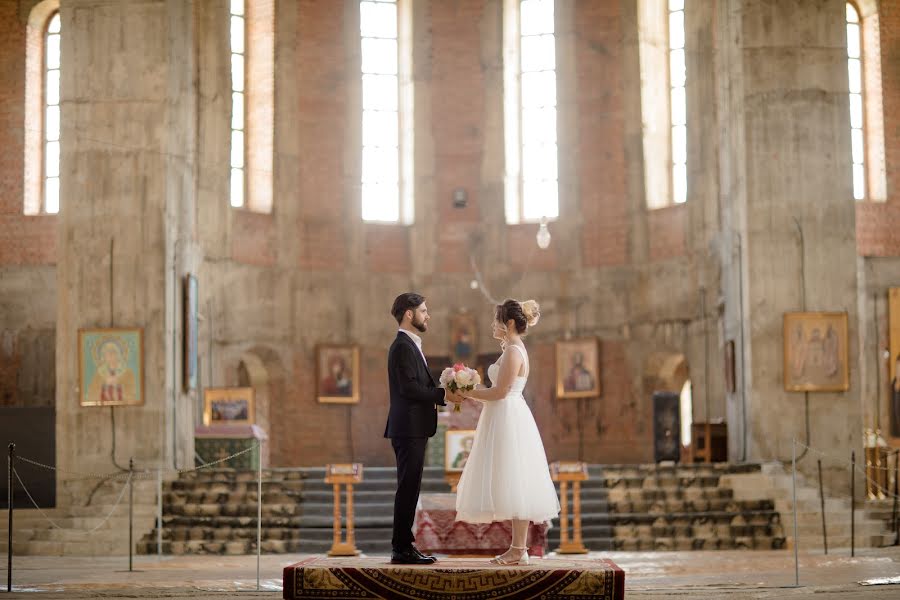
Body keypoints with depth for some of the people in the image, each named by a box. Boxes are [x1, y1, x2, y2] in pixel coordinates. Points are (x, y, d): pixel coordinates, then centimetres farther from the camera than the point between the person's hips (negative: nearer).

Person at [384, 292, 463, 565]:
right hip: (409, 429, -10)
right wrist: (443, 395, -17)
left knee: (409, 488, 12)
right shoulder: (403, 346, -14)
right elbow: (409, 388, -21)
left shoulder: (410, 345, 19)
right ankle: (402, 549, -4)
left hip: (413, 430, 10)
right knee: (408, 488, -7)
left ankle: (404, 545, 17)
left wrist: (443, 394, 6)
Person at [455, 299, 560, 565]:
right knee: (514, 485, 10)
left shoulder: (513, 351, -15)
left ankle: (518, 550, -4)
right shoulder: (514, 349, 16)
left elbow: (499, 392, -19)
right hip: (506, 420, 10)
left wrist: (467, 393, -10)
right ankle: (519, 548, 13)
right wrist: (471, 392, 11)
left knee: (514, 484, -7)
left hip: (509, 421, -10)